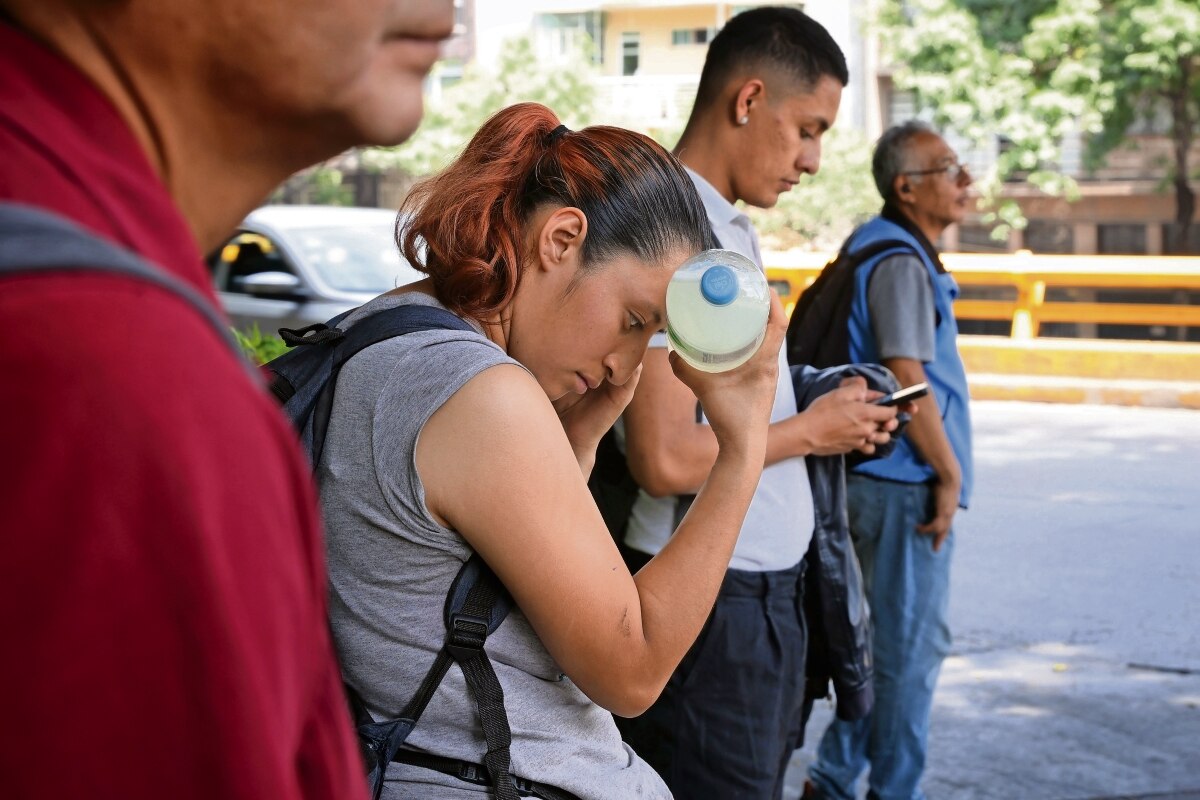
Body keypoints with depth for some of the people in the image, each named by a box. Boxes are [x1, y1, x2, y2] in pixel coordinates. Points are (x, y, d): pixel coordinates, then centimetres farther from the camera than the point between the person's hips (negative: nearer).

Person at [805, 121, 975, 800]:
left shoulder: (875, 249, 16)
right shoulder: (901, 262, -15)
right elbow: (906, 378, -21)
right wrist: (948, 472, -14)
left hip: (879, 478, 10)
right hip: (906, 483, -10)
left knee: (881, 636, 17)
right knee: (913, 643, 0)